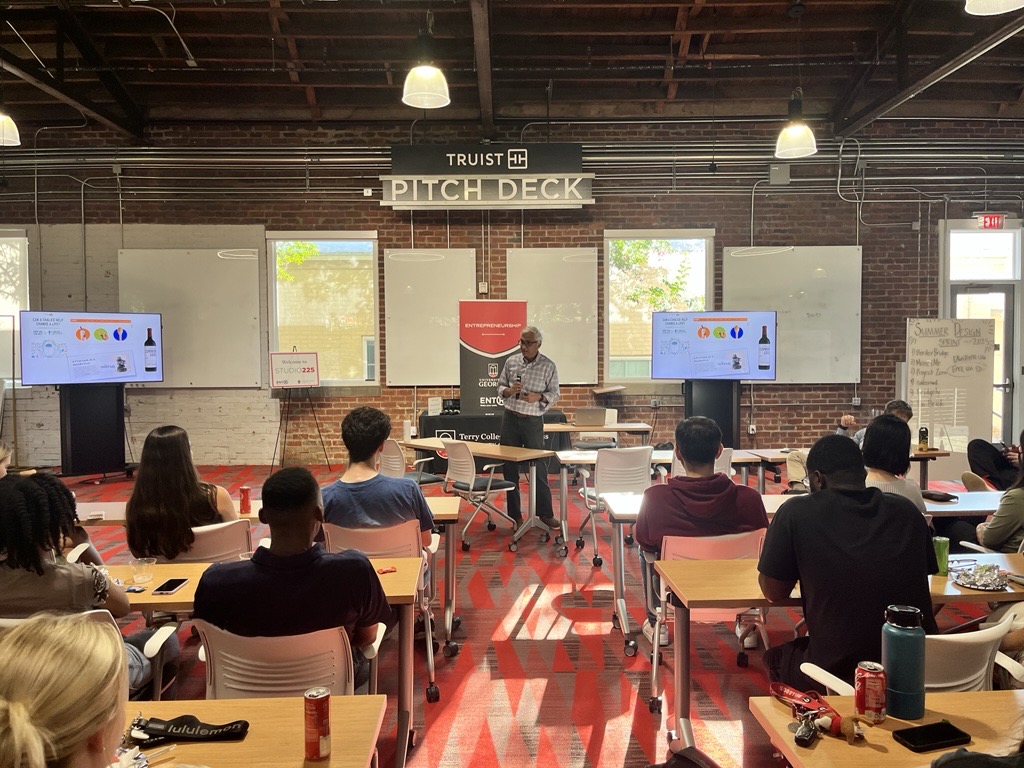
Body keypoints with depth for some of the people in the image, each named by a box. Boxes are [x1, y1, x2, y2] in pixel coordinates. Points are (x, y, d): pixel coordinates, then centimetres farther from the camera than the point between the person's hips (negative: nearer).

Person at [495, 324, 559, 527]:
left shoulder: (548, 366, -3)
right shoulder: (511, 361, 4)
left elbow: (554, 394, 1)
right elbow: (500, 387, 10)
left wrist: (538, 397, -19)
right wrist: (509, 390, -12)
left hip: (533, 421, -3)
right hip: (510, 418, 3)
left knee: (538, 468, 1)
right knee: (509, 467, 5)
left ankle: (545, 513, 13)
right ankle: (514, 515, 15)